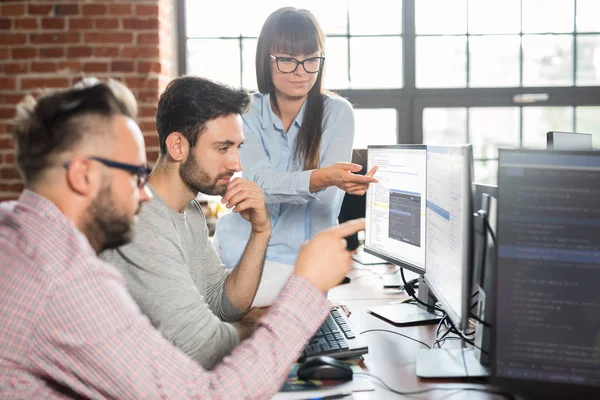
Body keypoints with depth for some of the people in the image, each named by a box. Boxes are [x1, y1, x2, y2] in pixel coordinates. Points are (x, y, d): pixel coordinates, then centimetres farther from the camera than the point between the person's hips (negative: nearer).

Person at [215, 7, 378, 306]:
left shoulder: (337, 113, -5)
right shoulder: (247, 113, -1)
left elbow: (325, 196, -12)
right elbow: (261, 181, -19)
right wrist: (320, 178, -38)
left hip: (302, 254, -2)